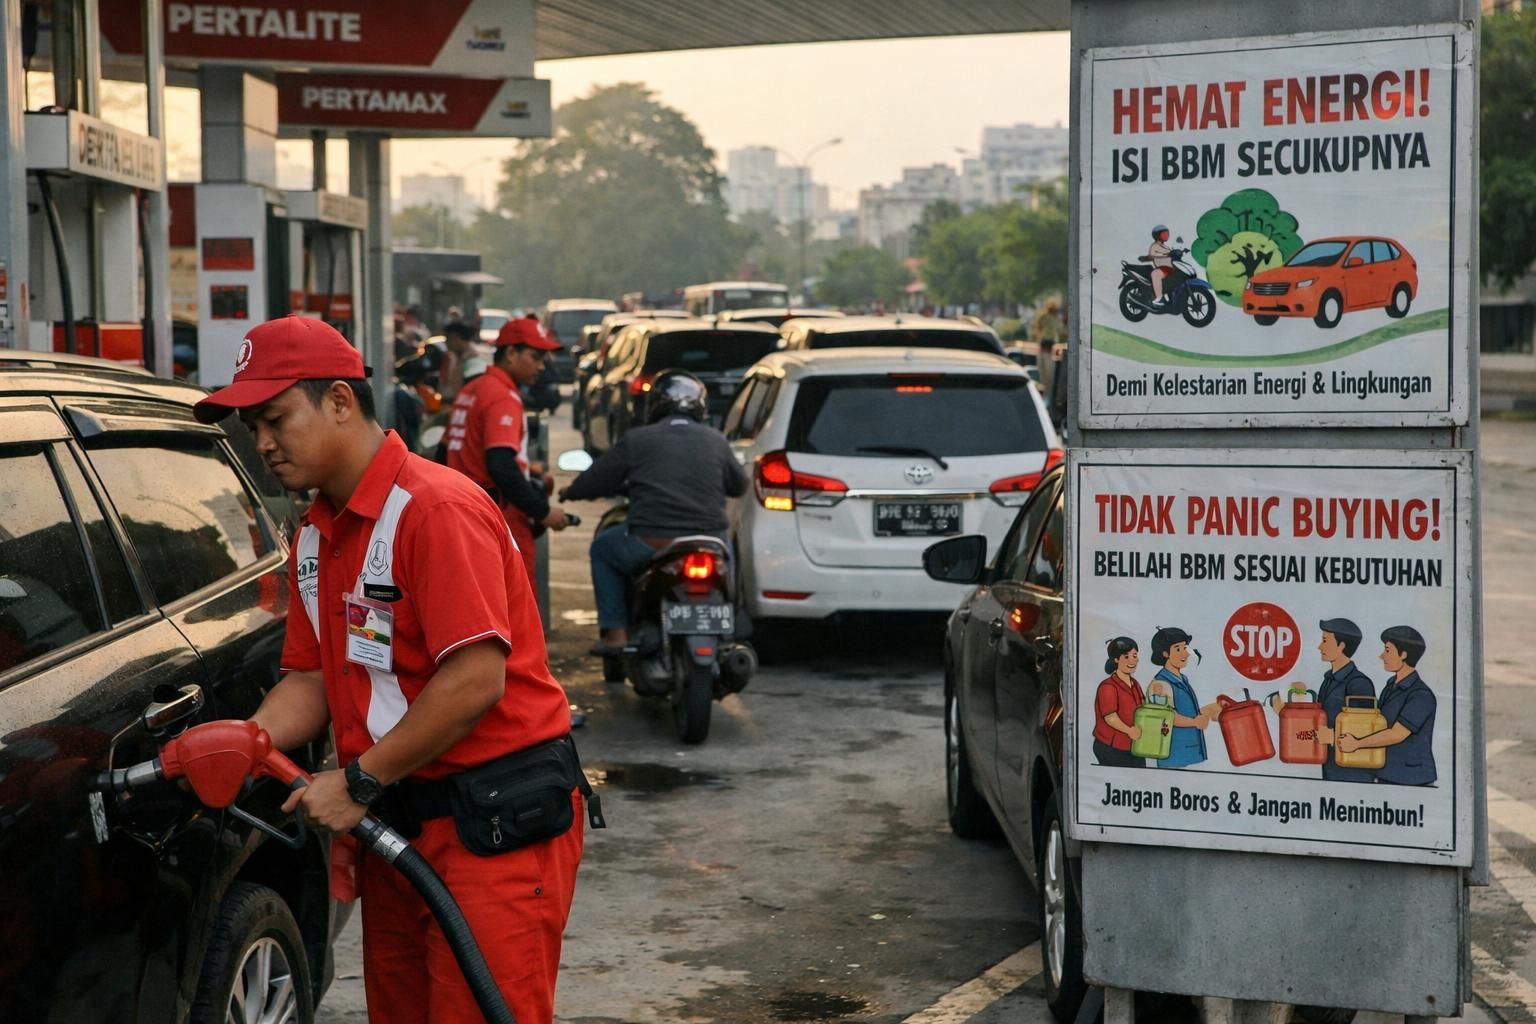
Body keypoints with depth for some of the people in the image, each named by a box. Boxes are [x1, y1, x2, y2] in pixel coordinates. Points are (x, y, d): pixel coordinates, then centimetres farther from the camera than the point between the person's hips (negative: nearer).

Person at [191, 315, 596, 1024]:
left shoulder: (436, 508, -17)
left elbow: (476, 680, -23)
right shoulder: (316, 534, 13)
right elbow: (311, 679, 12)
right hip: (395, 822, 9)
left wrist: (358, 783, -17)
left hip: (497, 829, -9)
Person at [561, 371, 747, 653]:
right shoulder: (716, 441, 9)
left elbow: (593, 484, 5)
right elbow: (739, 485, 22)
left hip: (652, 545, -3)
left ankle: (615, 632, 15)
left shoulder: (635, 439, 1)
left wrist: (571, 492, 28)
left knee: (603, 548, 25)